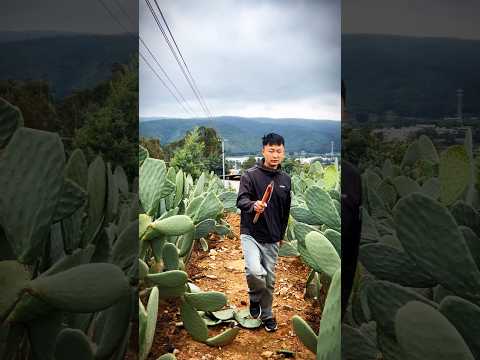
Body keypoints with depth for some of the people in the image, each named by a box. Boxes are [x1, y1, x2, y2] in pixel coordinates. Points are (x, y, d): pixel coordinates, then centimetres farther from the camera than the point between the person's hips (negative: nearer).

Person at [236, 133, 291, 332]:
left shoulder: (286, 179, 7)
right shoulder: (250, 174, -8)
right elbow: (240, 200, -16)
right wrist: (253, 205, -38)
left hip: (272, 239, 4)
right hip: (251, 234, -4)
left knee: (270, 279, 12)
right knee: (254, 271, -24)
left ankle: (267, 314, 35)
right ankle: (254, 299, 9)